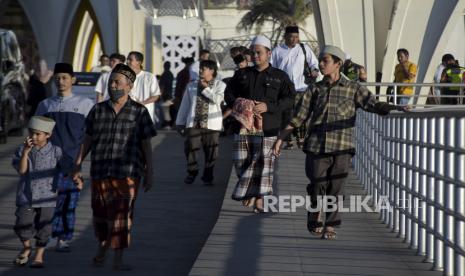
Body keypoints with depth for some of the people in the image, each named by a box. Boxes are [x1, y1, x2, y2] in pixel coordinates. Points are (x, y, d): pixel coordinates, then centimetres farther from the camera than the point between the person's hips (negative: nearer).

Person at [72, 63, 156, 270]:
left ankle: (118, 260, -3)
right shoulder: (98, 110, 7)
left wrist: (149, 173, 0)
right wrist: (78, 165, 7)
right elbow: (87, 140, 11)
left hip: (127, 173, -3)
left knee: (121, 215, -6)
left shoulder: (139, 112, 0)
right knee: (100, 214, 12)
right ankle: (102, 246, 37)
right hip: (100, 172, 3)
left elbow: (147, 145, 2)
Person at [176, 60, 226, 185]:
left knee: (211, 151, 0)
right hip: (193, 123, 2)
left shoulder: (220, 85, 5)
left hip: (211, 124, -2)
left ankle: (207, 176, 14)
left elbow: (217, 99, -14)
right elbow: (185, 104, 16)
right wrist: (180, 122, 14)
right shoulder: (192, 86, 15)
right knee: (190, 148, -7)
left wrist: (205, 88, -8)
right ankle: (192, 172, 15)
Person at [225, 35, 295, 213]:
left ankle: (259, 198, 2)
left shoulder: (280, 76, 4)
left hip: (267, 127, -3)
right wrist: (236, 103, -8)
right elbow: (228, 93, 16)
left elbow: (289, 99, -2)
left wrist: (268, 107, -15)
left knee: (263, 162, -5)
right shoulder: (242, 74, 14)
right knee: (241, 161, 2)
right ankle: (250, 192, 22)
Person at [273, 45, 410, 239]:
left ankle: (330, 226, 11)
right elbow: (298, 117, 13)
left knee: (335, 188, -1)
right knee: (317, 187, 1)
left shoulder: (353, 89, 5)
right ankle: (315, 222, 22)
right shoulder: (315, 90, 11)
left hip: (341, 148, -1)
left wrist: (396, 108, -22)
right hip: (316, 146, 1)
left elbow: (373, 105, -5)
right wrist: (280, 139, 10)